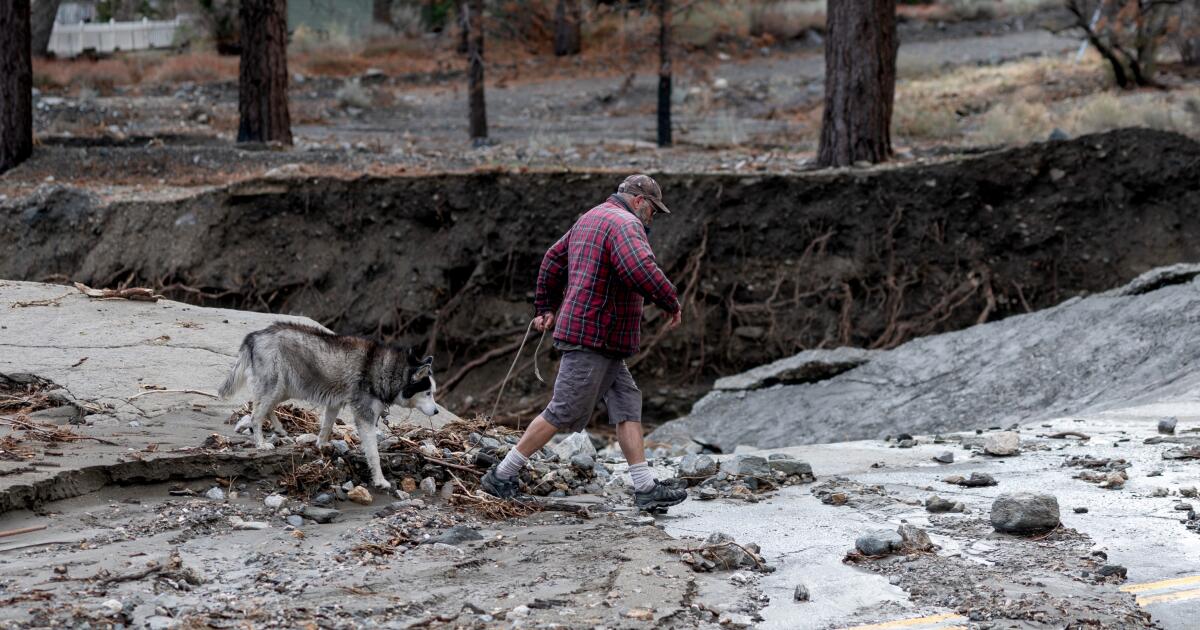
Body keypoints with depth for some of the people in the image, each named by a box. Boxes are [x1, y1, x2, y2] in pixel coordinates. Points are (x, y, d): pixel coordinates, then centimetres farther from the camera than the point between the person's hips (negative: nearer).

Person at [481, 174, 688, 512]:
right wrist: (672, 303, -17)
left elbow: (553, 260, 28)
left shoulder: (589, 219, 19)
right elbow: (641, 269, -30)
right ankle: (501, 476, 0)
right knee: (564, 412, -6)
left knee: (627, 405, 6)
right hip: (594, 336, -11)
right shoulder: (625, 224, -13)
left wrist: (545, 307, 35)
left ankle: (646, 489, 2)